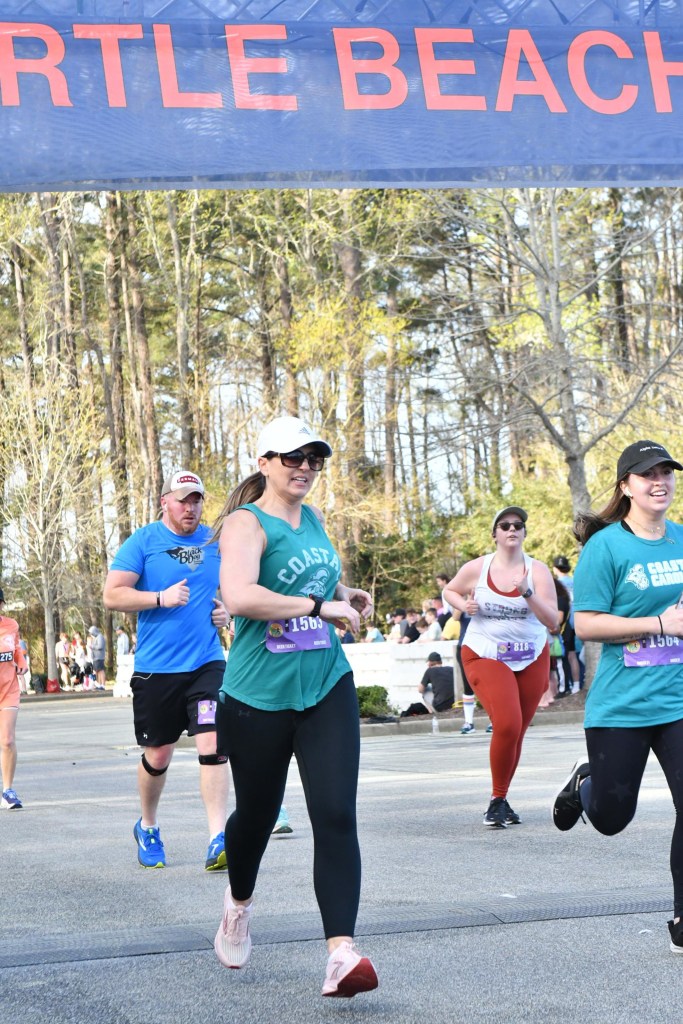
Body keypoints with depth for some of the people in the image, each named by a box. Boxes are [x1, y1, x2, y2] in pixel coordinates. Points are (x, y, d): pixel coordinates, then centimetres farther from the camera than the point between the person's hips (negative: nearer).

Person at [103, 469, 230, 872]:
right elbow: (112, 595, -7)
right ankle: (148, 827, 35)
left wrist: (228, 610, 3)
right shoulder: (143, 542, -2)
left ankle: (219, 841, -14)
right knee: (158, 755, 10)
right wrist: (161, 598, -18)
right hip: (156, 668, -1)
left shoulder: (216, 542, 9)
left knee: (213, 743, -14)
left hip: (207, 663, 1)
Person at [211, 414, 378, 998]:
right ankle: (239, 902, 46)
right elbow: (239, 596, -30)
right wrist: (321, 606, -27)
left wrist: (347, 594, 11)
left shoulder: (313, 520, 11)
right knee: (257, 813, 13)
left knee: (336, 816, -11)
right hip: (259, 696, -4)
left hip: (326, 689, 4)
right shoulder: (247, 523, -11)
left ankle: (342, 955, -17)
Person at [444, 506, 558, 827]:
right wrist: (464, 605, -7)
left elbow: (552, 620, -12)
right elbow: (450, 590, 15)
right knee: (507, 724, -21)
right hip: (485, 657, -2)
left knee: (517, 731, 8)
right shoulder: (476, 568, -5)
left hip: (532, 659, 3)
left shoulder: (538, 570, -5)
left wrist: (527, 594, -26)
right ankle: (497, 799, -4)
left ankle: (501, 801, 26)